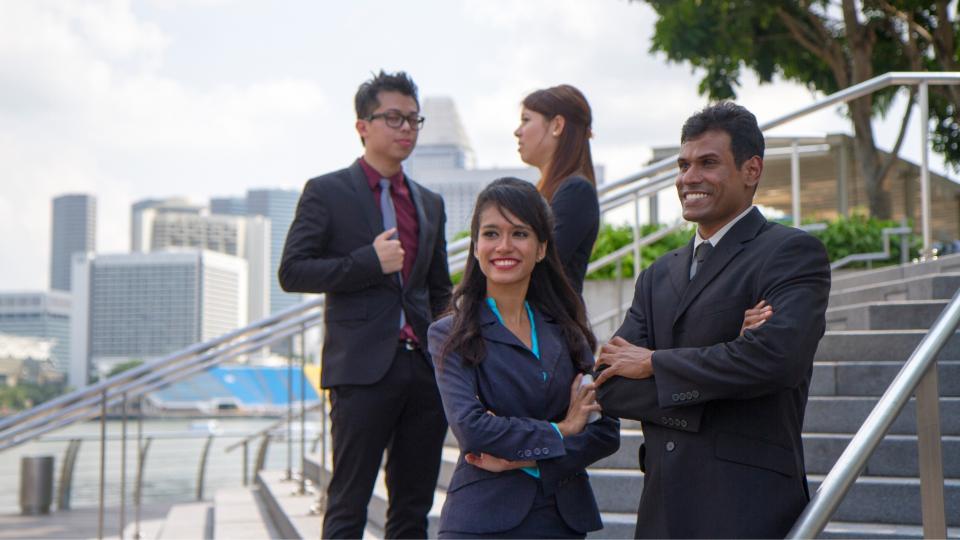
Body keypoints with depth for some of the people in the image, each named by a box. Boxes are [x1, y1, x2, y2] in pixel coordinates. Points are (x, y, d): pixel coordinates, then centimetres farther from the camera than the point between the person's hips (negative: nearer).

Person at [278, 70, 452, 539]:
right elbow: (292, 272, -5)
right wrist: (370, 262, -13)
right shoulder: (327, 192, 2)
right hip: (363, 368, -5)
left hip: (424, 369, 6)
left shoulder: (430, 203, 18)